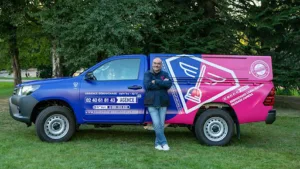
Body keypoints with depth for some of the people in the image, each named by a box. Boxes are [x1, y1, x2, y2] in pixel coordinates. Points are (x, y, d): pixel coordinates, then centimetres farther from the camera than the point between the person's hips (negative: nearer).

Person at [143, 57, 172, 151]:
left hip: (163, 103, 2)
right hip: (152, 103, -2)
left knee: (161, 124, 5)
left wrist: (155, 82, -16)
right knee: (157, 124, -9)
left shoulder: (164, 74, 9)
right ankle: (163, 143, 1)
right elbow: (147, 86, -14)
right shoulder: (147, 74, 5)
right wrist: (162, 83, -12)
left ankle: (158, 143, 16)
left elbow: (169, 84, -9)